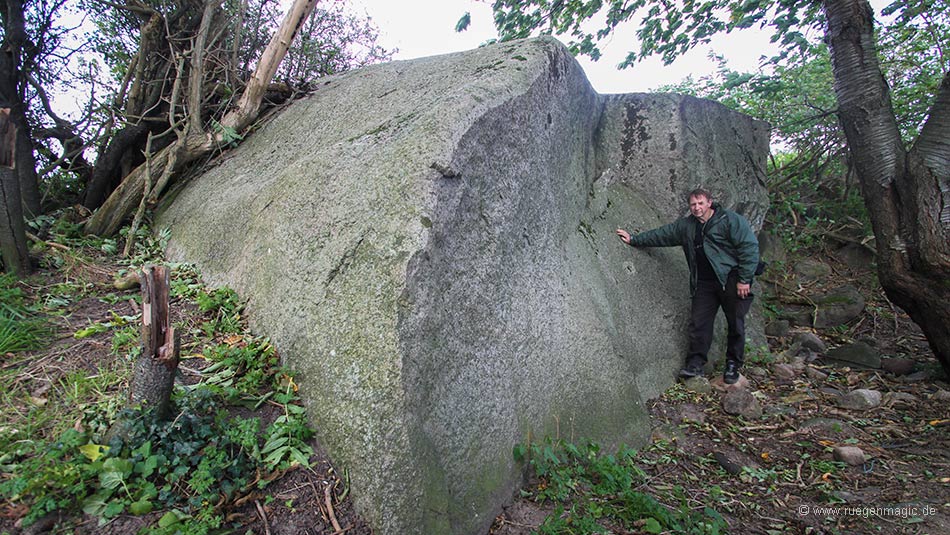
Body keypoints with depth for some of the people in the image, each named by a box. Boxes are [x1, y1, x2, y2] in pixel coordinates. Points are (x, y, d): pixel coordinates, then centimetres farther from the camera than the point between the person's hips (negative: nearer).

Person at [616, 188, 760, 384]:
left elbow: (749, 248, -11)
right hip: (704, 283, 5)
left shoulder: (731, 220, -7)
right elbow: (661, 234, 19)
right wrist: (634, 239, 17)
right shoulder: (686, 226, 11)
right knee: (698, 323, 0)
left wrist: (744, 279, -15)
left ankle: (733, 366, 17)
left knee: (736, 324, 4)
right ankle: (695, 363, 6)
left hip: (731, 280, -5)